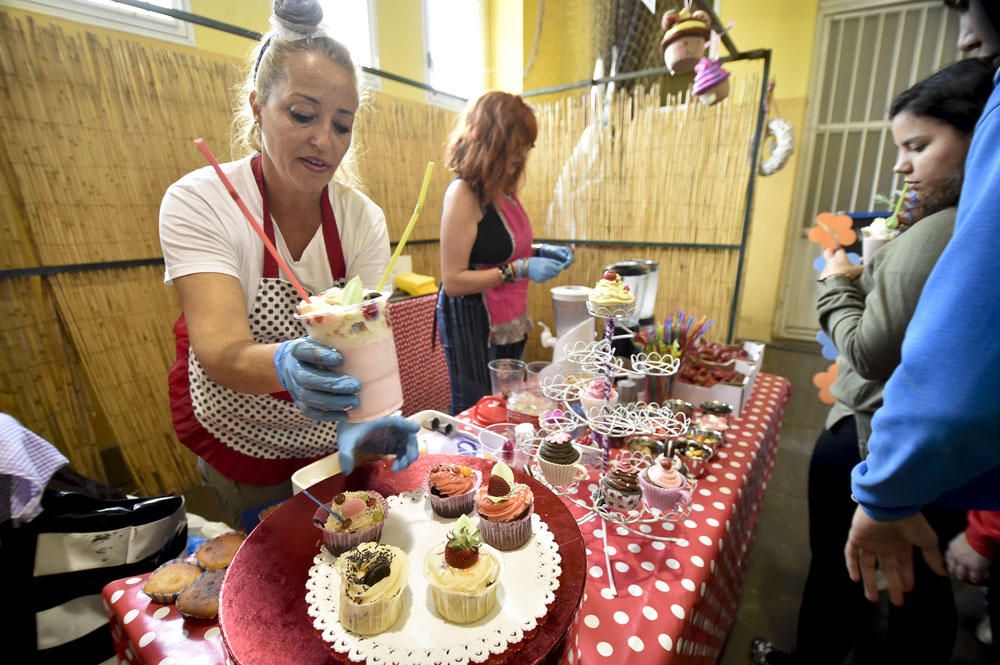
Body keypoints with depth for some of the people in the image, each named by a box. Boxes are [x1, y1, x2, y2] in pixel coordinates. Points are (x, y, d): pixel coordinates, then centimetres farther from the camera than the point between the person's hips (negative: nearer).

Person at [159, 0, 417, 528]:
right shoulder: (197, 202, -20)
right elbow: (220, 351, -32)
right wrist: (285, 365, -54)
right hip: (239, 442, -1)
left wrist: (361, 418, -42)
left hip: (333, 440, 2)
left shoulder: (364, 218, -14)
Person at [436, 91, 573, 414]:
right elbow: (453, 281, -20)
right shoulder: (464, 194, -18)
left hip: (509, 322, 8)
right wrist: (519, 270, -24)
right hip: (472, 324, -8)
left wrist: (539, 252, 3)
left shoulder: (502, 190, 5)